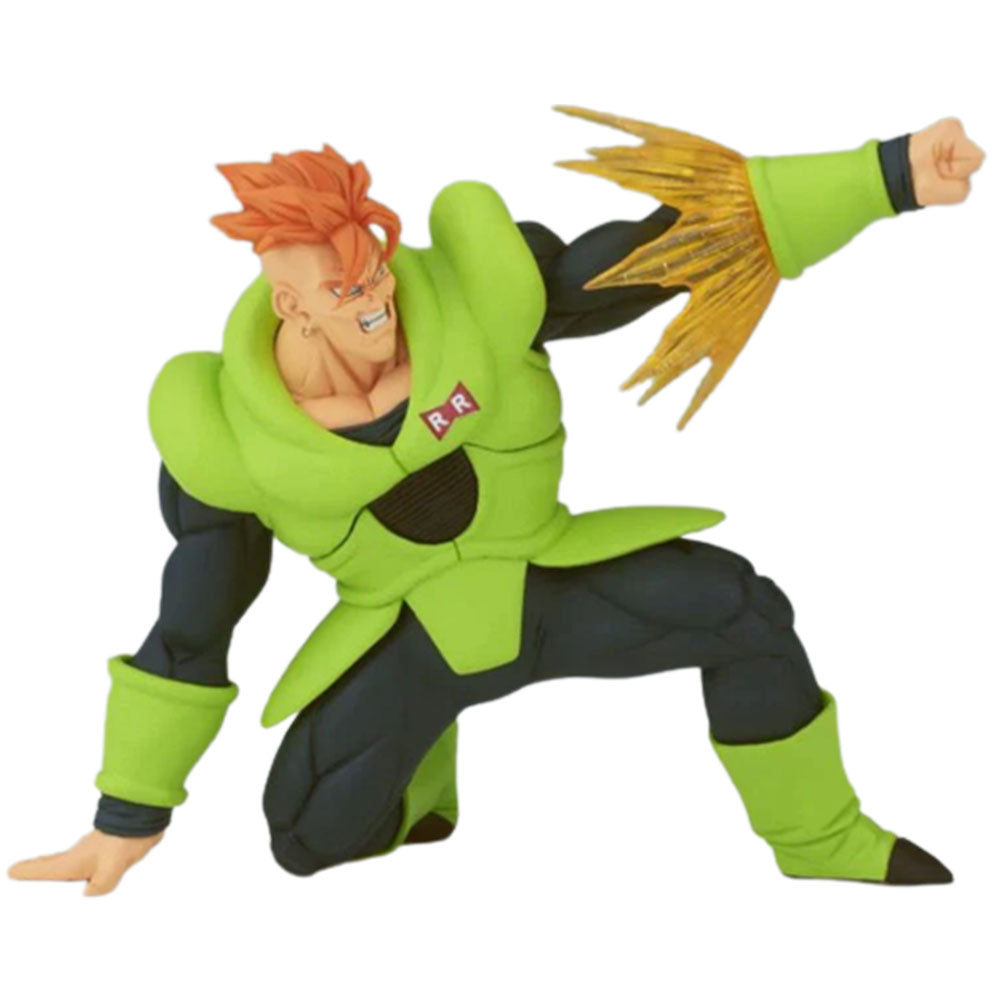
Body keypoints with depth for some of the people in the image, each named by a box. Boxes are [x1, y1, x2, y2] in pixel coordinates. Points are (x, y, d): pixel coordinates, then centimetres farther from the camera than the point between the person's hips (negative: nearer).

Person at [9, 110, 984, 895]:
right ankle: (414, 786, 23)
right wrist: (129, 816, -2)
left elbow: (678, 243, -24)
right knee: (312, 835, -16)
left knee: (743, 611, -21)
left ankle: (824, 846, 2)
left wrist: (889, 174, -30)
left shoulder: (474, 291, -25)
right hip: (406, 631, 0)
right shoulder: (234, 435, -21)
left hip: (541, 581, 0)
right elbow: (189, 631, -7)